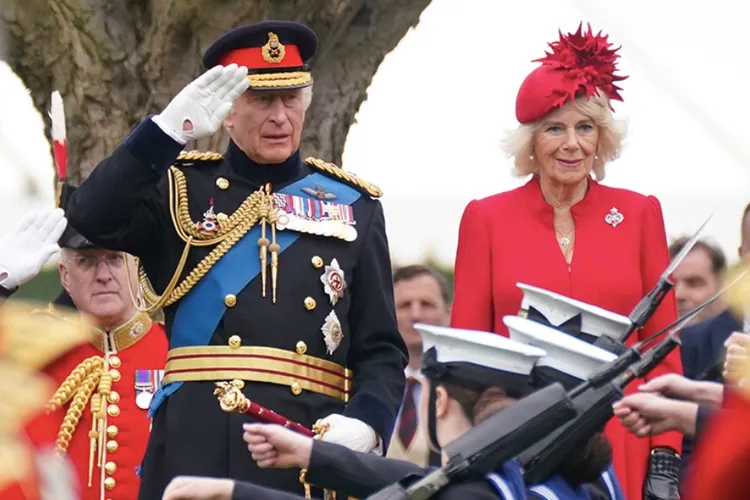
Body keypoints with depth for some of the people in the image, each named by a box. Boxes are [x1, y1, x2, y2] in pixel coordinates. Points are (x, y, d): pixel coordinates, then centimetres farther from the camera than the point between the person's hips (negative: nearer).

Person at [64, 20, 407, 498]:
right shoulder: (182, 189, 10)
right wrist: (171, 128, -19)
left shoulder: (353, 205, 13)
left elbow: (381, 349, 10)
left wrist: (364, 421, -10)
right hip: (196, 449, -1)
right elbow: (93, 219, -10)